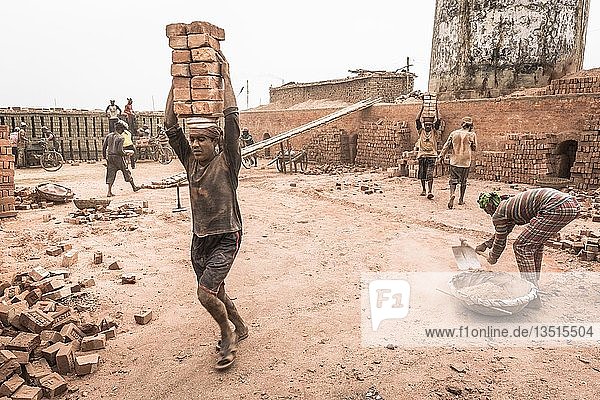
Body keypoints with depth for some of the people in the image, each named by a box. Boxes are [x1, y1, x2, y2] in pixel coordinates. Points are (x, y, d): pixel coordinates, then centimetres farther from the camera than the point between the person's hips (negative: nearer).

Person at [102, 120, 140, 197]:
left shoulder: (108, 136, 6)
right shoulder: (120, 138, -12)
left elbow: (104, 147, 7)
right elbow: (120, 150, -18)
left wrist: (104, 156, 17)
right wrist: (125, 154, 1)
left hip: (110, 156, 5)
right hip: (118, 157, -5)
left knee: (111, 174, 5)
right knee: (126, 171, 10)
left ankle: (109, 192, -2)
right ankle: (134, 187, 23)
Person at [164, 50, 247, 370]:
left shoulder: (227, 161, -11)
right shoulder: (190, 161, 2)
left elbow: (232, 119, -20)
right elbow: (170, 126, -2)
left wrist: (225, 77, -14)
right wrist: (176, 85, -5)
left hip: (225, 238, -6)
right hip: (199, 238, 7)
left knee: (206, 293, -17)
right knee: (214, 292, 18)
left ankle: (228, 334, 11)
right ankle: (239, 329, 43)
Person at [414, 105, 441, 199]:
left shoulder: (434, 132, 6)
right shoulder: (421, 131, 7)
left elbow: (438, 121, -5)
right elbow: (417, 120, -3)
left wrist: (436, 110, -8)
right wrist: (422, 109, -8)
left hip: (432, 155, -2)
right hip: (422, 155, 2)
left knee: (430, 174, -12)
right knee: (422, 174, 10)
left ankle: (430, 191, -17)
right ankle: (424, 190, 26)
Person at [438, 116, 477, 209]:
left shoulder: (454, 133, 2)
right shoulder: (472, 135, -3)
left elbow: (446, 146, 3)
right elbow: (474, 148, 7)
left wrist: (441, 156, 9)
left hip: (454, 160, 1)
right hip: (466, 161, -1)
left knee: (453, 180, 3)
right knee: (463, 181, 12)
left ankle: (452, 194, -22)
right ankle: (461, 199, 18)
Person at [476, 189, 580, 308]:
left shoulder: (498, 214, 3)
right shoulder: (508, 205, 29)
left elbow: (500, 241, 14)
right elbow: (503, 233, 43)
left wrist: (492, 257, 32)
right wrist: (485, 245, 53)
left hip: (555, 208, -10)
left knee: (522, 246, -2)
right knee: (535, 242, 26)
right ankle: (534, 284, 33)